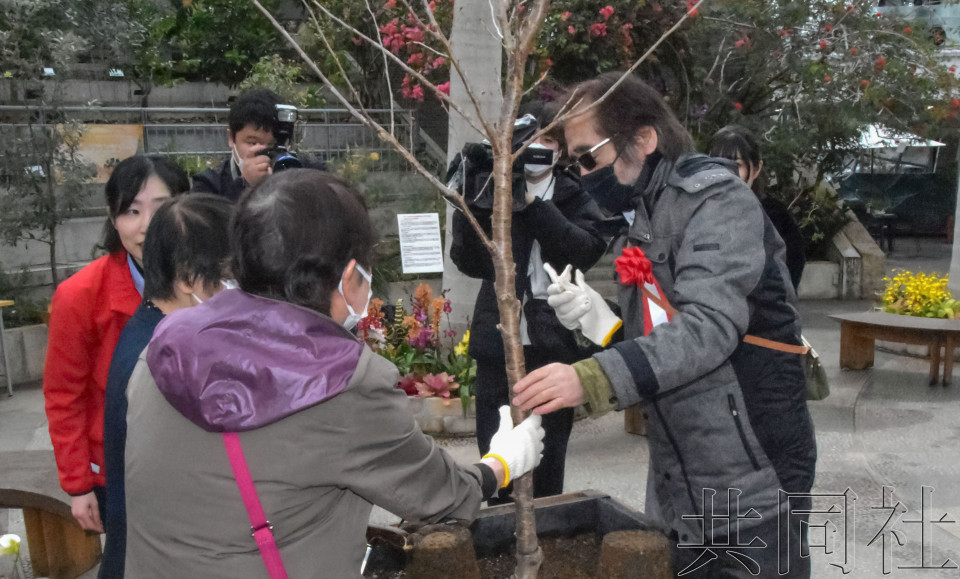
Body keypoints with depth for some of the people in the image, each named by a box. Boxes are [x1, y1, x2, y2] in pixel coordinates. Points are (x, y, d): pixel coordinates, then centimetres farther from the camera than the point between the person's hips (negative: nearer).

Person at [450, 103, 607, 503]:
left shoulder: (574, 197, 7)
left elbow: (587, 249, -13)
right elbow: (468, 261, -4)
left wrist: (533, 204, -19)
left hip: (554, 344, 0)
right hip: (498, 341, 0)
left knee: (548, 457, 8)